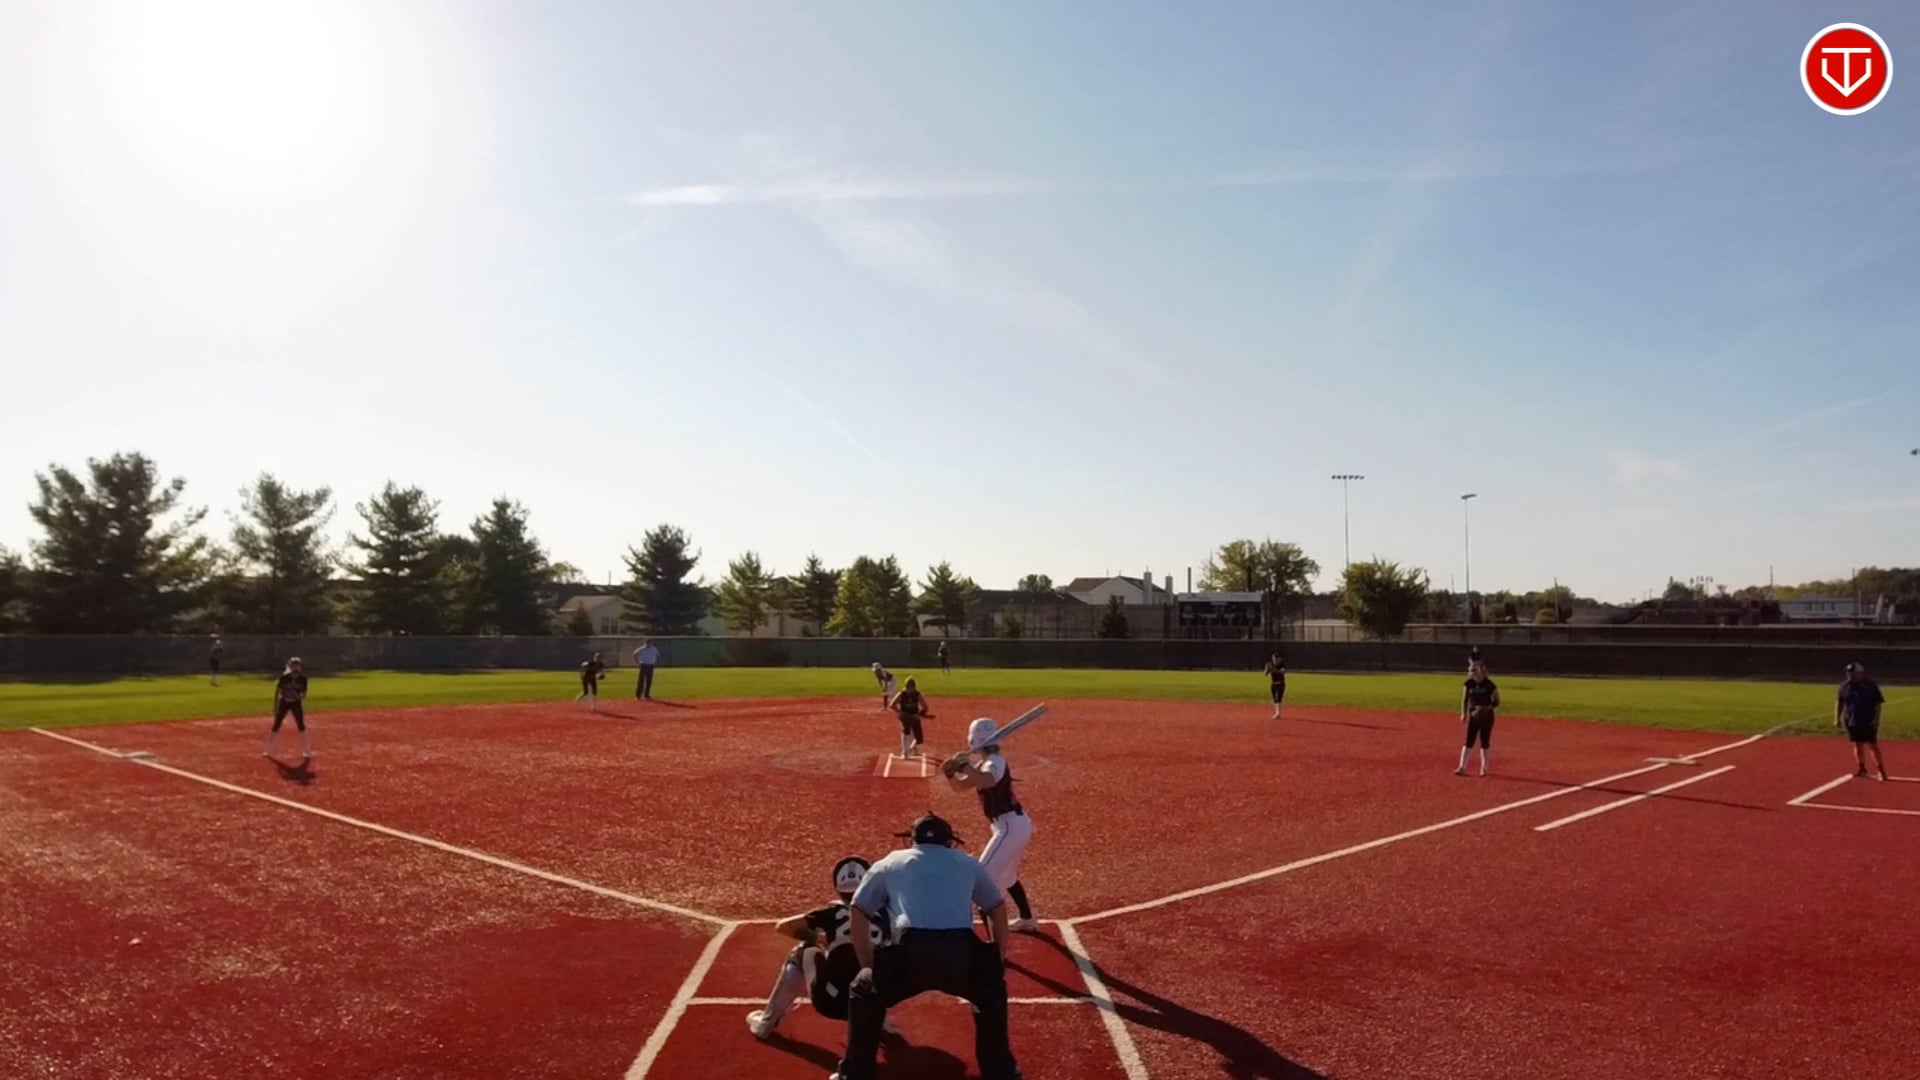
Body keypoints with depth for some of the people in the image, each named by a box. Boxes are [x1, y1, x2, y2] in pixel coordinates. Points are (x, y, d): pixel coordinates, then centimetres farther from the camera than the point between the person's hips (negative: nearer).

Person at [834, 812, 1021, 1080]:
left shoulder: (889, 863, 27)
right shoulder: (968, 863, 29)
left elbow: (858, 914, 25)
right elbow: (998, 910, 36)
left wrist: (872, 968, 31)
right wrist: (998, 963, 45)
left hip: (910, 953, -1)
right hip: (960, 953, 1)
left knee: (864, 992, 29)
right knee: (992, 992, 34)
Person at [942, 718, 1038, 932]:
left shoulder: (994, 762, -18)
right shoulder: (985, 763, 12)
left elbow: (986, 781, -42)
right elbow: (961, 785, 14)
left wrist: (964, 764, -35)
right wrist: (950, 772, -4)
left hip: (1011, 826, -11)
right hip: (1014, 824, 11)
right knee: (1006, 875, 27)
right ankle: (1027, 919, 41)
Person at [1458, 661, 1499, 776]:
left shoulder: (1489, 685, -10)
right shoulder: (1469, 684, -1)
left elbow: (1496, 702, -5)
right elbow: (1465, 699, 7)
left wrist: (1486, 708, -20)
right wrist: (1464, 713, 0)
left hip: (1487, 717, -2)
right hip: (1474, 717, 2)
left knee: (1485, 742, 6)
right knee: (1469, 741, -1)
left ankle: (1484, 768, 18)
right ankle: (1462, 768, -1)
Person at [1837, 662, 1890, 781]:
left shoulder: (1871, 686, -9)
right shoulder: (1845, 686, 2)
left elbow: (1878, 704, -8)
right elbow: (1839, 703, 9)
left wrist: (1876, 720, -15)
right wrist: (1837, 718, 5)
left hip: (1868, 722, -4)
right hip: (1852, 721, 4)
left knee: (1872, 745, -5)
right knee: (1857, 744, 11)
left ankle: (1880, 770, 2)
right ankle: (1861, 768, 21)